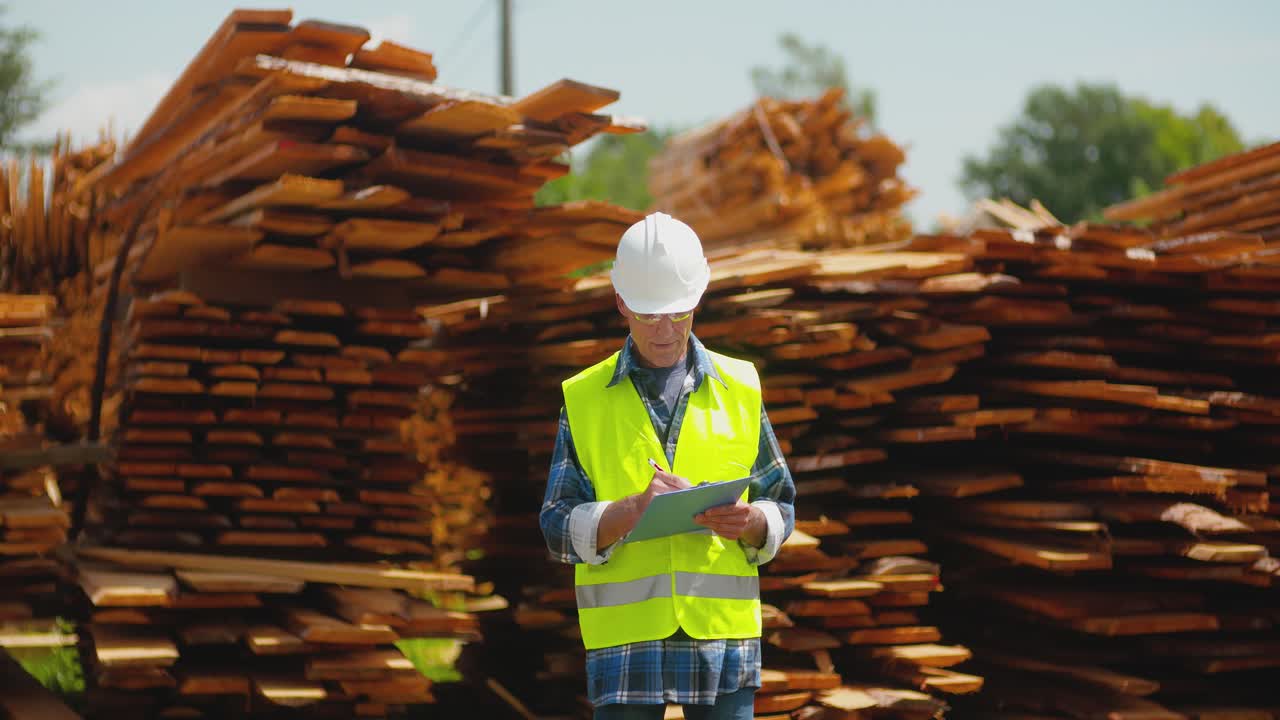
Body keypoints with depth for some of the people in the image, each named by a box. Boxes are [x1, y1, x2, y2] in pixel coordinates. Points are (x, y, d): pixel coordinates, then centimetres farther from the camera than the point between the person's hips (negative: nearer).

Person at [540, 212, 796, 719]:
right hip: (626, 642, -1)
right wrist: (632, 510, -17)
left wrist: (752, 522, -11)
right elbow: (558, 529, 0)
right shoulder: (583, 399, 5)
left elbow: (782, 507, 12)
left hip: (724, 639, 2)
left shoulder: (740, 388, 10)